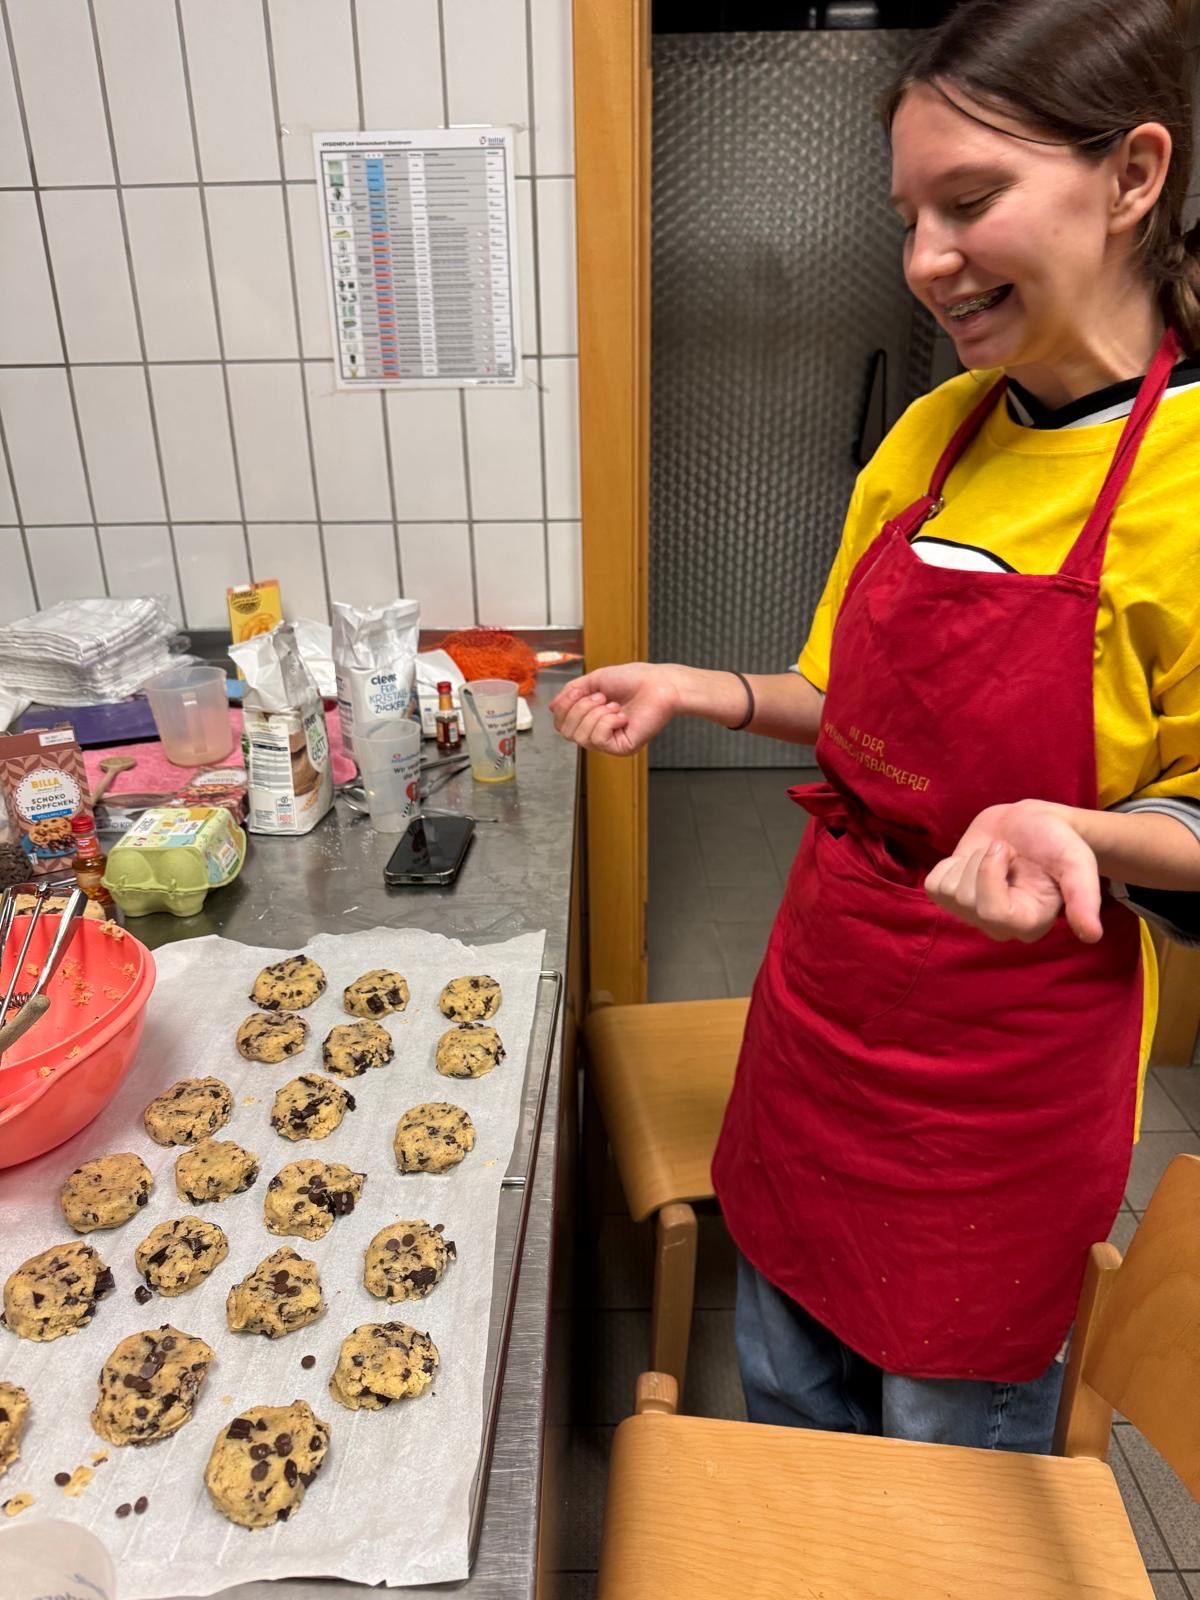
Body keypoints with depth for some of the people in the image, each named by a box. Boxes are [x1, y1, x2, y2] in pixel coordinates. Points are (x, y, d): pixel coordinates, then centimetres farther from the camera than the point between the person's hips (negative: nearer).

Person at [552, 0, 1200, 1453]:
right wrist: (700, 693, -3)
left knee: (951, 1456, 20)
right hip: (826, 1001, 6)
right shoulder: (926, 437, 1)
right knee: (788, 1404, 27)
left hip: (1008, 1065, -6)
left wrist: (1070, 830, -31)